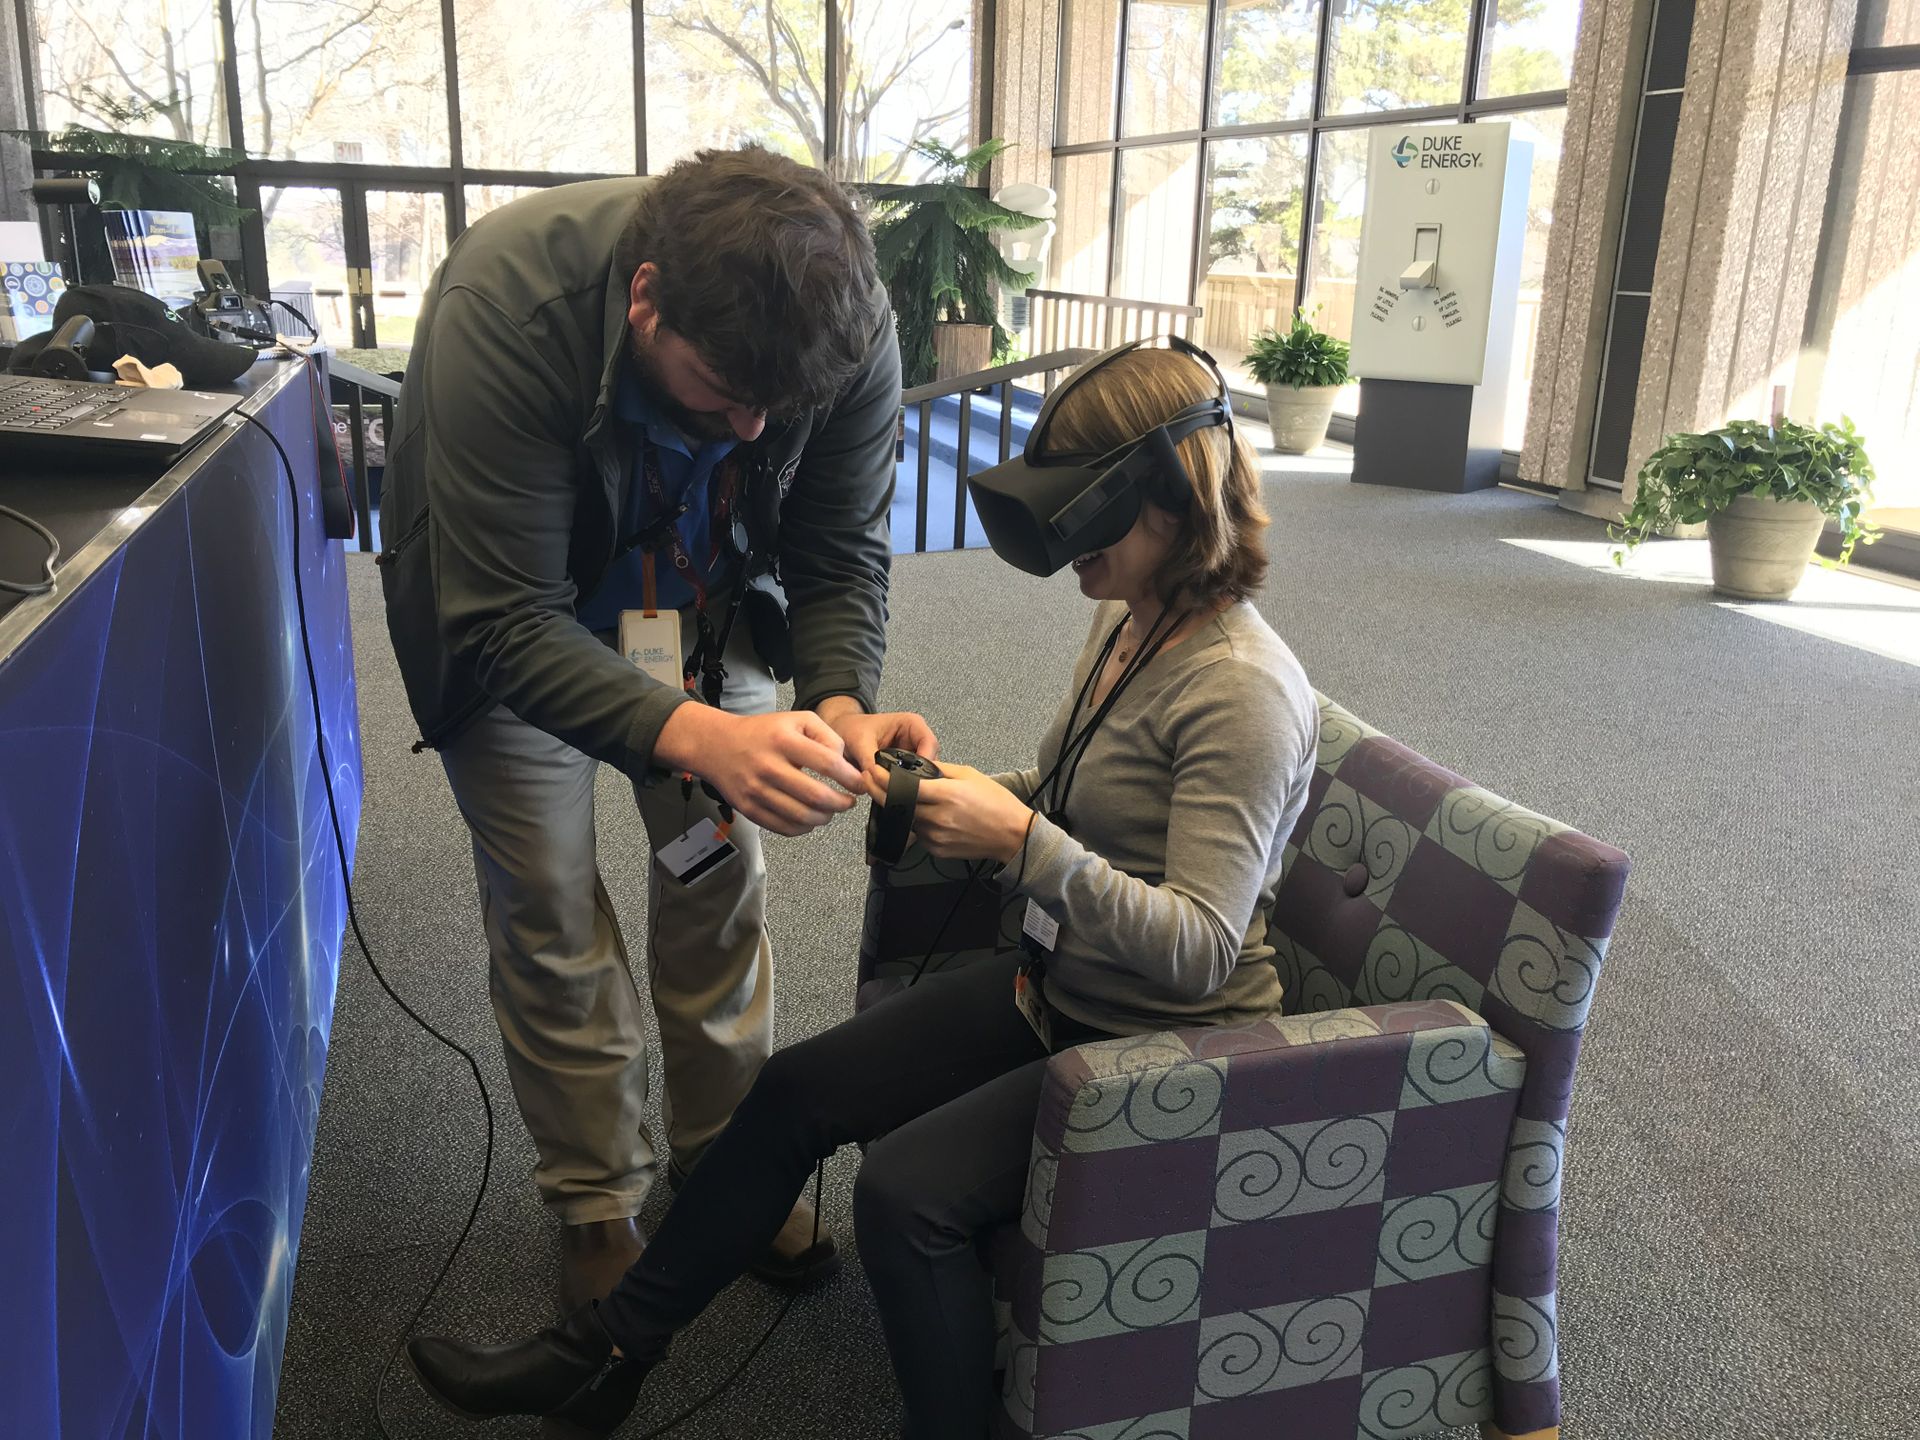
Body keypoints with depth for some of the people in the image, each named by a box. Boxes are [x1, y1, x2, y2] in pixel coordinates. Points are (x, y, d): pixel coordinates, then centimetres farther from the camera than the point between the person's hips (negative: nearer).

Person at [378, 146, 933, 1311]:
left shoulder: (848, 322, -28)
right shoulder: (505, 307, -39)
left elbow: (842, 554, -16)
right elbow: (505, 624, -38)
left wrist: (840, 701, -37)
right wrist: (692, 736, -54)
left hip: (706, 602, 3)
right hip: (506, 611, -2)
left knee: (723, 878, 6)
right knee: (550, 913, 3)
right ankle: (599, 1204, 24)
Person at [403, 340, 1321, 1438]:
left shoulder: (1245, 690, -24)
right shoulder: (1124, 620, 2)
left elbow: (1200, 950, -28)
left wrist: (1019, 841, -33)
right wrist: (970, 790, -3)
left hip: (1173, 1042, -8)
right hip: (1063, 985, 9)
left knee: (907, 1188, -22)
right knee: (799, 1090, 3)